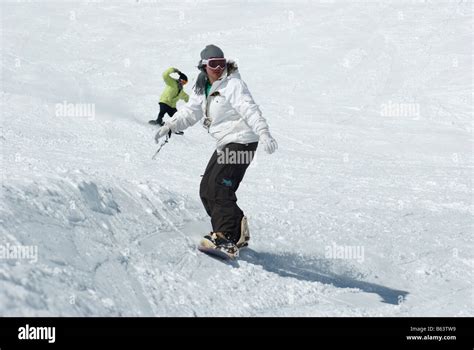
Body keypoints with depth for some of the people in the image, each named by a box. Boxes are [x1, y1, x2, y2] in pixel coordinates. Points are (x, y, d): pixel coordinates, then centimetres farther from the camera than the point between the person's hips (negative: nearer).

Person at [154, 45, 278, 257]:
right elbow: (190, 112, 19)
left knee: (219, 187, -20)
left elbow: (250, 110, -25)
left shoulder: (233, 85, -13)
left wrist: (263, 134, -38)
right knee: (207, 190, 6)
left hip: (241, 142, -9)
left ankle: (226, 237, -20)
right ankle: (237, 234, 11)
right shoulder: (203, 89, 13)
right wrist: (170, 126, 5)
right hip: (225, 144, 9)